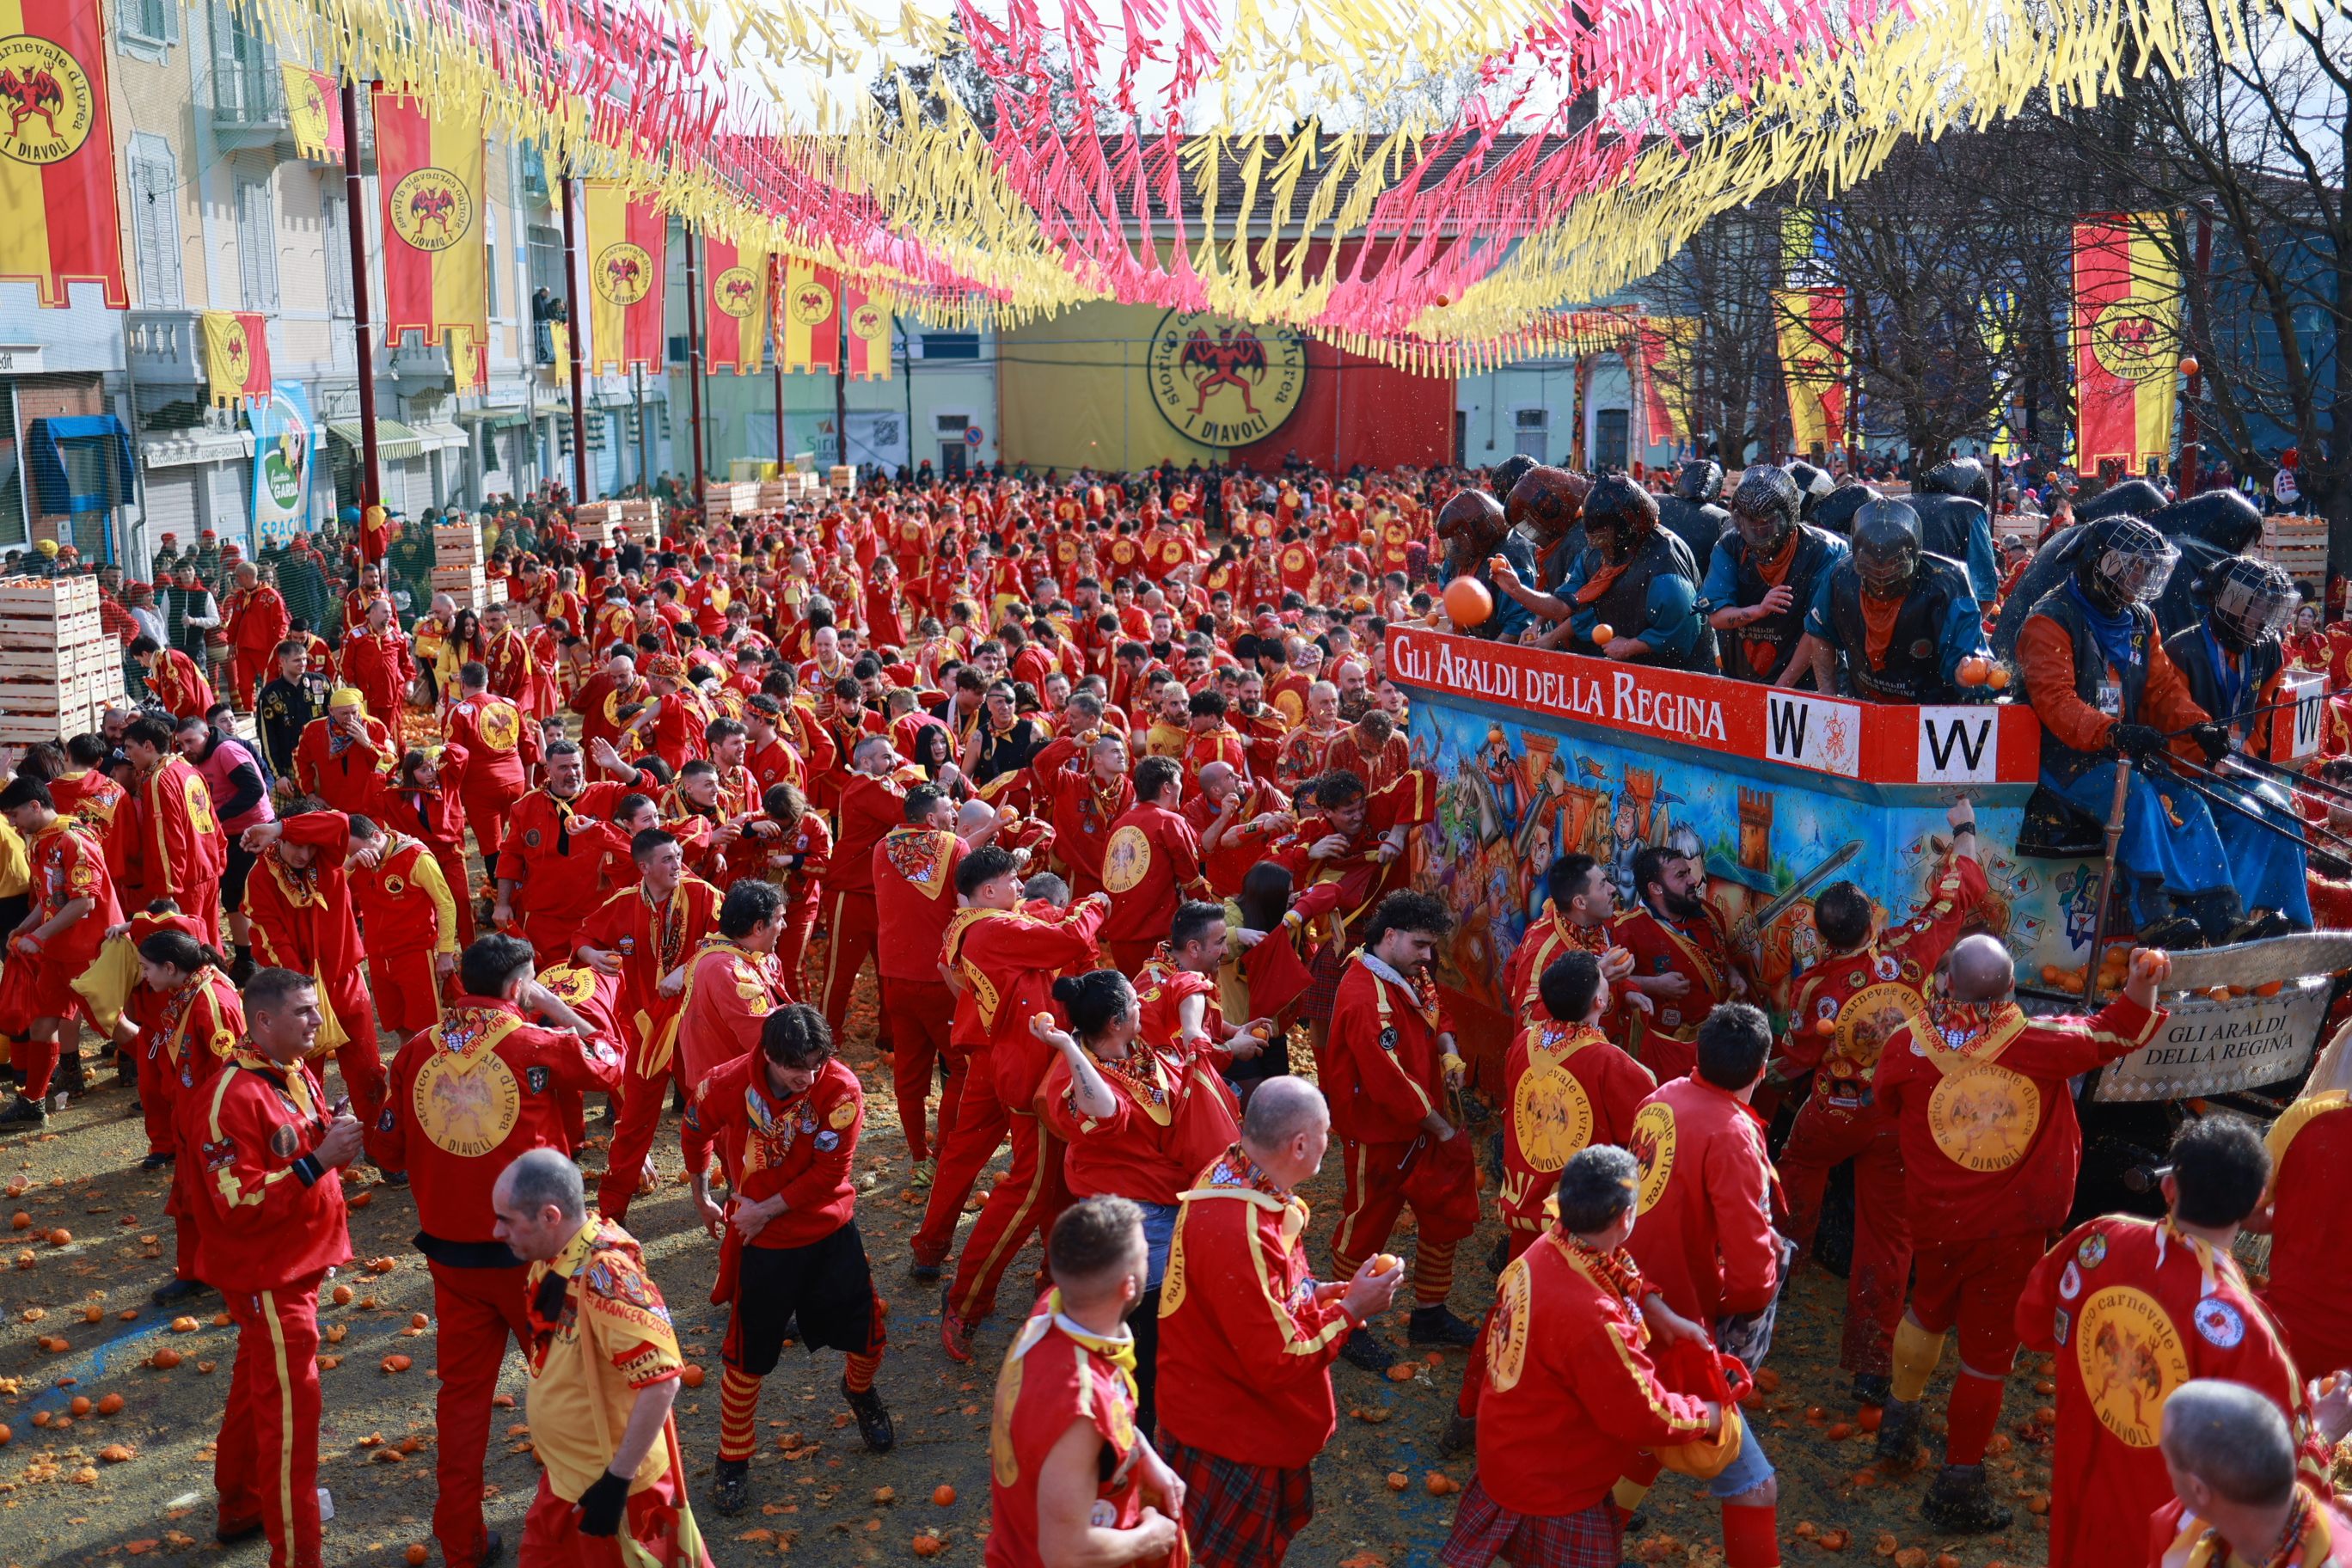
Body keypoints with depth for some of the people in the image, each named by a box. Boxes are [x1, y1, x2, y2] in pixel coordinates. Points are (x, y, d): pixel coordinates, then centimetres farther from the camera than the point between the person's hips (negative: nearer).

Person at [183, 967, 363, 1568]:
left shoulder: (298, 1077, 5)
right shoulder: (231, 1100, -24)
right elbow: (241, 1204, -26)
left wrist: (338, 1138, -6)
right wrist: (318, 1160, -30)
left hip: (298, 1264, 9)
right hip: (265, 1276, -9)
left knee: (258, 1388, 24)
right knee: (290, 1406, -4)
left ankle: (240, 1507, 42)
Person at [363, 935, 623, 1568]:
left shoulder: (417, 1050, -3)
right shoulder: (538, 1044, -14)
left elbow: (387, 1148, 5)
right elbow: (610, 1064, 3)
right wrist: (557, 1007, 8)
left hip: (449, 1250, 4)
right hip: (529, 1250, -3)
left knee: (462, 1388, 15)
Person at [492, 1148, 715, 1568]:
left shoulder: (605, 1276, -30)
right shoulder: (553, 1259, -3)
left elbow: (661, 1382, -30)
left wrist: (616, 1481, -25)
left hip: (611, 1484, -8)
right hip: (564, 1475, 8)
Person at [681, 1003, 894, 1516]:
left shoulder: (841, 1089, -23)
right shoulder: (727, 1086, -20)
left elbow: (829, 1173, -19)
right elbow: (695, 1132, 3)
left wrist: (765, 1210, -16)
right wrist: (702, 1199, 15)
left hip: (830, 1230, 1)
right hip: (761, 1242, -1)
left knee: (866, 1334, 9)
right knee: (747, 1354, 7)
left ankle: (859, 1391, 45)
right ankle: (733, 1459, 28)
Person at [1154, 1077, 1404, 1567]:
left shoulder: (1229, 1173, -6)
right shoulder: (1240, 1235, -37)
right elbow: (1280, 1363, -30)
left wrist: (1314, 1293, 1)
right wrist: (1350, 1310, -19)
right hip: (1230, 1439, -9)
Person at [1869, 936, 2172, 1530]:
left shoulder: (1907, 1044, -17)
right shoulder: (2040, 1043, -19)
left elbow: (1886, 1099, 5)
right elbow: (2118, 1031, -5)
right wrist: (2142, 982, -19)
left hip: (1934, 1222, 2)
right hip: (2011, 1231, -2)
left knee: (1929, 1310, 30)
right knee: (1988, 1353, 10)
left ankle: (1899, 1422, 46)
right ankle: (1957, 1488, 19)